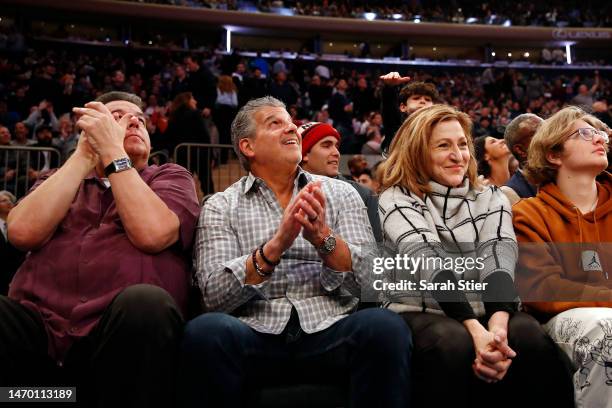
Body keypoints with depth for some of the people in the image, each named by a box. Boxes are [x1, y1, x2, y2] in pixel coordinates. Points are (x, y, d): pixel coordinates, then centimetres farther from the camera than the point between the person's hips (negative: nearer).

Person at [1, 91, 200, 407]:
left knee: (145, 301, -34)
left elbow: (152, 234, -7)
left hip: (125, 328, 0)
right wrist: (85, 154, 5)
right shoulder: (57, 180, 24)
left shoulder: (170, 176, 17)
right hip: (38, 325, 1)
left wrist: (112, 150, 0)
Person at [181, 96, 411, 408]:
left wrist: (324, 238, -18)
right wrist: (276, 245, -21)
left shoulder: (341, 193, 11)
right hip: (255, 332, 0)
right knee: (205, 330, -32)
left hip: (329, 328, 1)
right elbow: (215, 295, -6)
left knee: (385, 327, -30)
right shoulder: (220, 205, 7)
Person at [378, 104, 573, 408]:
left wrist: (497, 326, -28)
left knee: (530, 336, -28)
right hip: (422, 315, -2)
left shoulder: (491, 199, 11)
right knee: (454, 342, -35)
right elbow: (430, 265, -16)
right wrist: (476, 330, -31)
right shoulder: (397, 200, 1)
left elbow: (498, 260, -8)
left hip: (487, 314, 3)